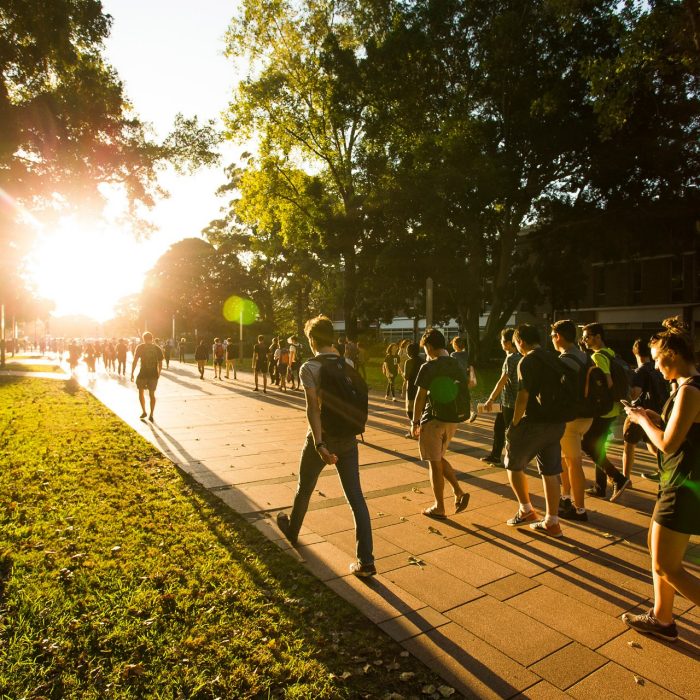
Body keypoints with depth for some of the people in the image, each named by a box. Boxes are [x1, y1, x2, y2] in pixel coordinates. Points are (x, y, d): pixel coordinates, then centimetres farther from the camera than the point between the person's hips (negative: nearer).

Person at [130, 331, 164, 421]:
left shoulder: (140, 347, -3)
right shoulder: (157, 348, 4)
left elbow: (135, 361, -7)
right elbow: (160, 363, 5)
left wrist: (132, 373, -1)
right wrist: (158, 373, 16)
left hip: (143, 374, -2)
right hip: (154, 374, 2)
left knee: (141, 392, 18)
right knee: (152, 394, 11)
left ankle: (144, 411, 17)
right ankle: (151, 415, 8)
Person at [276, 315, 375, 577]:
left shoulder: (309, 367, -13)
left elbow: (313, 408, -21)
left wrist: (320, 444, -23)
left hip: (323, 437, -3)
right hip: (348, 438, 4)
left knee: (304, 489, 20)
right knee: (356, 496, 5)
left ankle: (292, 530, 46)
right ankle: (366, 560, 4)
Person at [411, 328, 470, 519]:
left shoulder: (429, 367, -14)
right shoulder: (457, 365, 5)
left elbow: (420, 397, -13)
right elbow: (468, 385, 20)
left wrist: (415, 422, -4)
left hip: (433, 419, -7)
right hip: (452, 419, 7)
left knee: (434, 463, 5)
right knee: (439, 458, 23)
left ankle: (439, 508, 14)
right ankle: (459, 493, 12)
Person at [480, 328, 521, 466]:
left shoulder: (511, 358, -19)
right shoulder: (519, 356, 9)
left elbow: (502, 381, -21)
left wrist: (490, 399, -17)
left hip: (510, 402, -10)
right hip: (507, 401, 10)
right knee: (498, 427, 17)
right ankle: (495, 456, 26)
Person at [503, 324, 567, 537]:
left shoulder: (527, 362, -13)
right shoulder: (553, 360, 12)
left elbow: (523, 397, -18)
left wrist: (514, 425, -11)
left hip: (535, 423, -7)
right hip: (556, 423, 7)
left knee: (514, 464, 11)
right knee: (550, 472, 12)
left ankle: (526, 510, 15)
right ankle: (551, 522, 18)